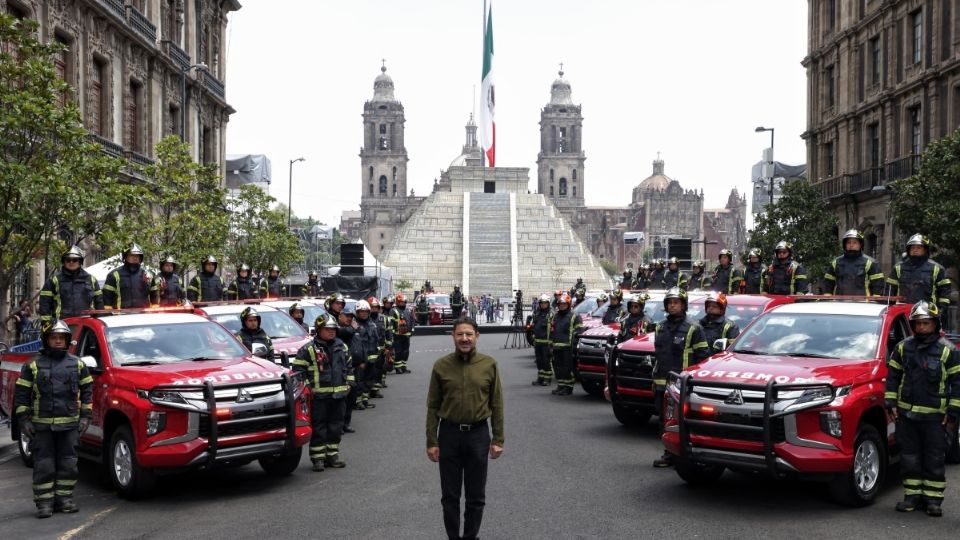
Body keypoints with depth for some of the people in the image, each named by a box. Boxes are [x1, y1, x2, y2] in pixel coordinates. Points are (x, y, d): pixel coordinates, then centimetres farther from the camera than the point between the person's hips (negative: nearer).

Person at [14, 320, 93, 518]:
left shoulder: (77, 364, 9)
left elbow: (87, 391, 12)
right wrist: (23, 419, -3)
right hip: (41, 426, -2)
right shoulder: (33, 366, 4)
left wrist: (86, 416, 5)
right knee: (43, 465, -1)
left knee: (68, 464, 5)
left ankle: (64, 498, 15)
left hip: (69, 424, 2)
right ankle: (44, 502, 5)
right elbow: (21, 394, 4)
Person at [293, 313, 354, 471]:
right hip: (318, 396, -5)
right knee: (318, 428, -2)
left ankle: (332, 455, 20)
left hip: (339, 395, 5)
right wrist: (307, 387, -10)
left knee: (336, 427, 10)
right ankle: (318, 458, 3)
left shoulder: (342, 347, 12)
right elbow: (298, 370, -6)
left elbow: (349, 366, 23)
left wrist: (349, 383, 15)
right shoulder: (308, 350, -6)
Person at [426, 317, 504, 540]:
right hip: (449, 433, 0)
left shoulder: (489, 365, -3)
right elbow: (433, 406, 0)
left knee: (476, 496, 10)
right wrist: (431, 441, -2)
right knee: (449, 496, 9)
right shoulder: (441, 365, -4)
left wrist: (498, 439, -1)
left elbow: (497, 405, 1)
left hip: (478, 434, 0)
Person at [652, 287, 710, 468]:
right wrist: (655, 378, 22)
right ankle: (669, 454, 16)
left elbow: (703, 355, -4)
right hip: (662, 384, 6)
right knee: (665, 419, 8)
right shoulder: (660, 328, 18)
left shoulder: (692, 328, -2)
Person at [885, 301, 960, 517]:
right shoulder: (903, 347, 7)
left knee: (934, 459, 2)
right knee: (909, 457, 8)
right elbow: (893, 376, 12)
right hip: (906, 413, 3)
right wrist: (891, 403, 4)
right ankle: (912, 495, 17)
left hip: (934, 416, -3)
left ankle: (933, 499, 10)